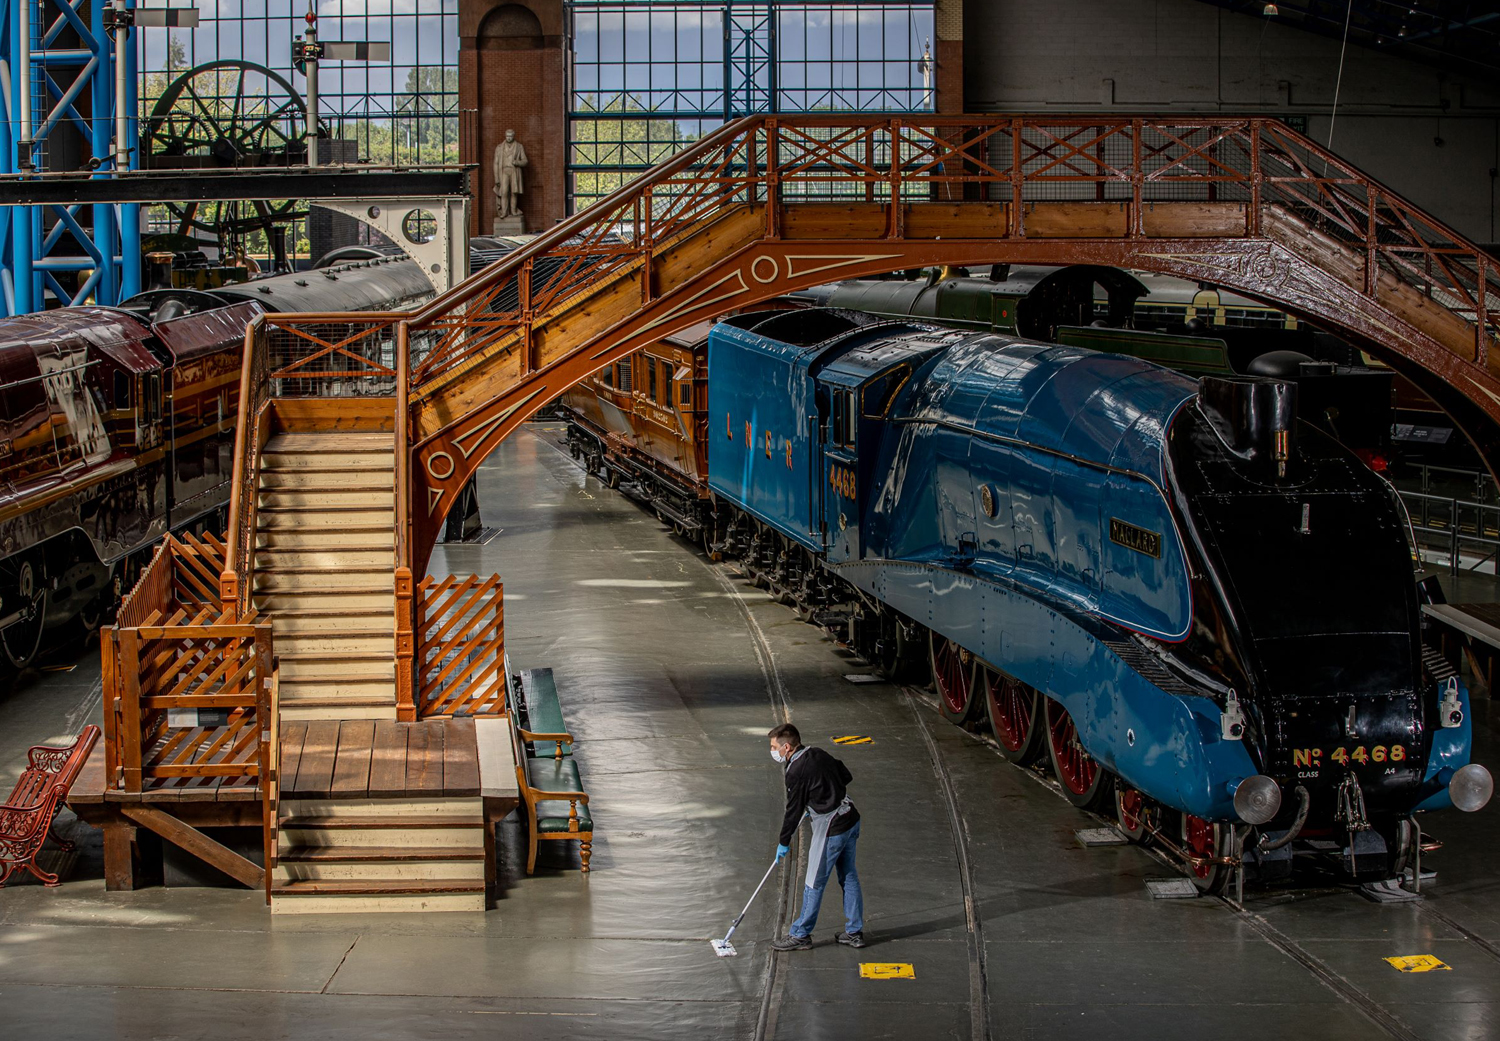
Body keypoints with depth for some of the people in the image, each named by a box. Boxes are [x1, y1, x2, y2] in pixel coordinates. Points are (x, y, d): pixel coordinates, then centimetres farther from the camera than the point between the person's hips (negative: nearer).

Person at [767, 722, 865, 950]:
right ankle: (855, 932, 24)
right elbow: (846, 776, 15)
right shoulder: (818, 754, 5)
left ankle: (800, 935, 12)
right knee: (849, 876, 17)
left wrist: (784, 843, 1)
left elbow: (793, 810, -11)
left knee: (814, 883, 2)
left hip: (830, 829, -9)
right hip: (851, 819, 9)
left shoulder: (796, 771, -18)